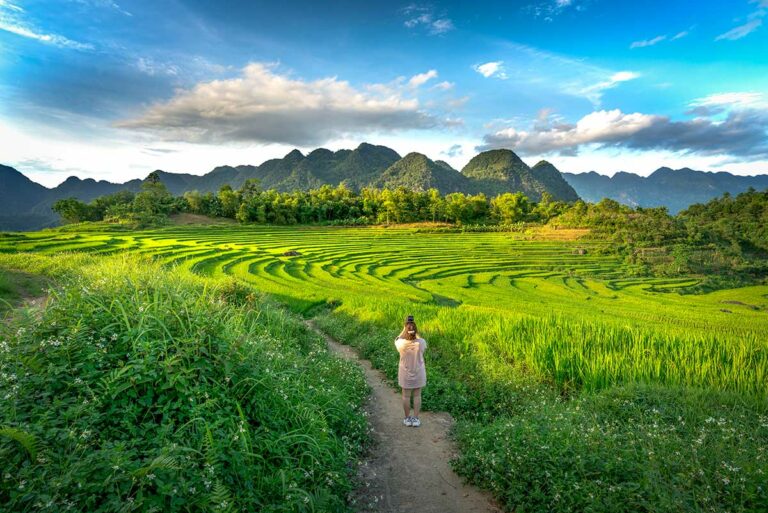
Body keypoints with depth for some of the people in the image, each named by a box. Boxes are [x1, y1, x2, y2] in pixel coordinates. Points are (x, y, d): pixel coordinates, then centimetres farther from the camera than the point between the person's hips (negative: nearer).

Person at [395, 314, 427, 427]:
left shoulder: (401, 343, -22)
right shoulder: (421, 342, -20)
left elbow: (396, 340, 3)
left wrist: (404, 329, 0)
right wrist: (416, 331, 0)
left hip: (405, 374, 0)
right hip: (419, 374, 1)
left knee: (406, 396, 14)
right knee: (417, 396, 15)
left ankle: (407, 419, 25)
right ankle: (416, 419, 22)